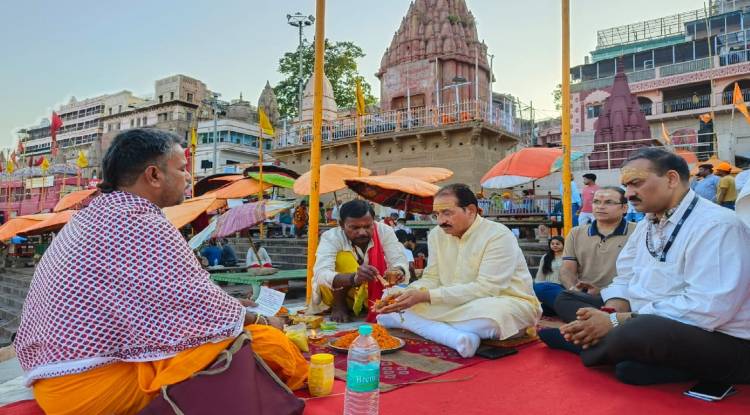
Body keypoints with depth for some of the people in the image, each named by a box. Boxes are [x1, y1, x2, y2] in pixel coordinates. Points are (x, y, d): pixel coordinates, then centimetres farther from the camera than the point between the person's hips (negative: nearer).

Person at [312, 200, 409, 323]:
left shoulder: (384, 231, -15)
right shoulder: (331, 237, -22)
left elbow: (400, 262, -21)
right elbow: (321, 275, -37)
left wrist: (397, 272, -46)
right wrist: (354, 278, -55)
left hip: (375, 295, 2)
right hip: (337, 296, -1)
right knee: (344, 257, -26)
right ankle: (338, 306, -8)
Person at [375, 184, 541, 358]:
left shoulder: (498, 235, -19)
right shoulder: (437, 235, 2)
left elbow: (485, 289, -26)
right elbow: (431, 278, 1)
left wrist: (426, 296, -31)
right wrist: (408, 294, -22)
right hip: (459, 304, 6)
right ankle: (454, 335, -29)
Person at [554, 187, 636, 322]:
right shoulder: (576, 233, 22)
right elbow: (567, 269, 13)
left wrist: (603, 291, -18)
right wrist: (574, 289, -11)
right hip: (582, 296, 4)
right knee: (563, 299, -34)